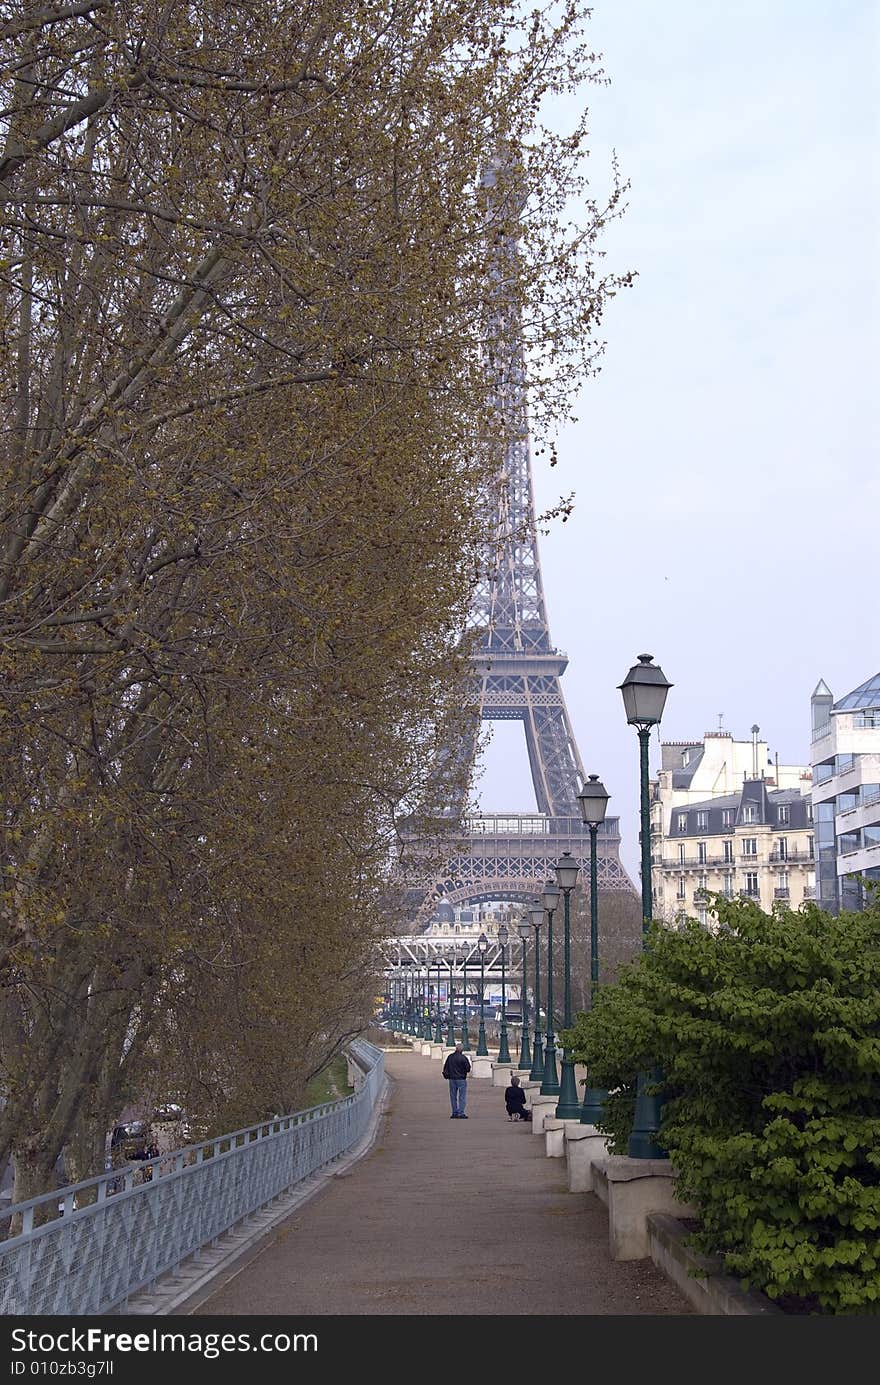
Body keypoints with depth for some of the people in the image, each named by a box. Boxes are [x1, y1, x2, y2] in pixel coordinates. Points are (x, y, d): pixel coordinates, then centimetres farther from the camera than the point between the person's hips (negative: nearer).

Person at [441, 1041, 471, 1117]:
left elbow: (445, 1067, 8)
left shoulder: (450, 1057, 1)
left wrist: (446, 1075, 20)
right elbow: (468, 1069, -9)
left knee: (453, 1097, 12)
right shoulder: (463, 1058, -13)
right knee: (462, 1097, 1)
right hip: (461, 1079, -4)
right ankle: (461, 1113, -4)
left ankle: (454, 1113, 15)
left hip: (452, 1079, 4)